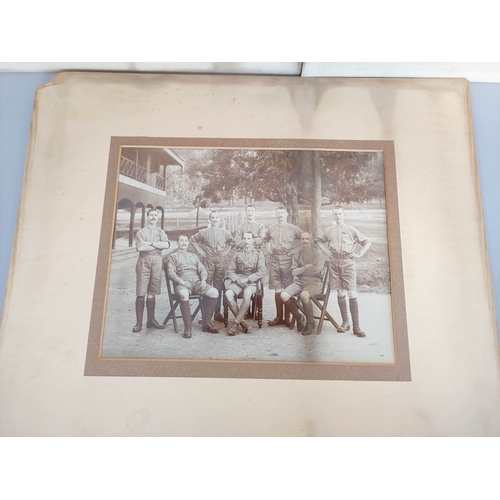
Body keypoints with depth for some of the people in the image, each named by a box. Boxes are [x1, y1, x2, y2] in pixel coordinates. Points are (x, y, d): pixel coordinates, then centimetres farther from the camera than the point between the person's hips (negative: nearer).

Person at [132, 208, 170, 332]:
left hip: (157, 262, 2)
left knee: (152, 293, 8)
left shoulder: (161, 232, 14)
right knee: (141, 293, -5)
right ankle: (139, 322, 0)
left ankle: (151, 320, 16)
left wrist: (150, 243, -9)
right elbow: (139, 247, -10)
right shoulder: (141, 232, 7)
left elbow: (167, 245, -5)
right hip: (144, 262, -2)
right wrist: (158, 246, -6)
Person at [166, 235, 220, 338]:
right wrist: (181, 281, -15)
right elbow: (171, 273, 4)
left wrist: (203, 280, -1)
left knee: (214, 293, -23)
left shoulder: (194, 256, 31)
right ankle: (187, 328, -32)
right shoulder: (172, 256, 18)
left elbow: (202, 269, 22)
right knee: (184, 295, -40)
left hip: (197, 281, 4)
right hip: (182, 282, -4)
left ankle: (206, 323, -13)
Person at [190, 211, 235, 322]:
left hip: (221, 261, 2)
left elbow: (232, 242, 23)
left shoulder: (225, 233, 9)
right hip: (208, 261, -2)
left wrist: (226, 252, 9)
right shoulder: (203, 232, 3)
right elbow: (193, 239, 13)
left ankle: (217, 313, 13)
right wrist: (200, 251, 4)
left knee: (218, 288, 5)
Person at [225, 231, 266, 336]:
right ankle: (242, 323, -20)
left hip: (252, 282, -2)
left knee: (247, 293, -37)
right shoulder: (237, 254, 17)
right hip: (237, 281, 2)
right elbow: (230, 270, 11)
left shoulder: (258, 254, 10)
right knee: (228, 294, -30)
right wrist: (237, 279, -10)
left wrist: (247, 279, -12)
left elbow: (262, 272, -1)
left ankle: (236, 323, -27)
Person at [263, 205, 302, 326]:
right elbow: (266, 239, 29)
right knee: (277, 291, 4)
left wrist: (295, 250, 1)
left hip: (288, 261, -2)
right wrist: (268, 247, 12)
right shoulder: (271, 228, 11)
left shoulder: (293, 228, 3)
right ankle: (279, 317, 13)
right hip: (274, 261, 2)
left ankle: (287, 317, 8)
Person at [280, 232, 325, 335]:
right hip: (299, 281, 4)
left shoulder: (318, 253, 0)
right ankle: (299, 318, 3)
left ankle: (310, 323, -12)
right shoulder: (296, 254, 10)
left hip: (314, 282, -4)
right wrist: (307, 266, -9)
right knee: (284, 295, -22)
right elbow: (294, 272, 3)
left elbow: (316, 271, -10)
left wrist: (300, 270, -1)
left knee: (304, 295, -37)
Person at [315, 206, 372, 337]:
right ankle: (345, 322, 17)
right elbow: (318, 240, 27)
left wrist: (359, 254, -1)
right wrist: (325, 250, 12)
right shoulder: (329, 230, 12)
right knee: (340, 293, 6)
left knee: (352, 293, -7)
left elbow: (367, 242, 9)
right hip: (334, 263, 3)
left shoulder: (351, 230, 6)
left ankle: (356, 327, -4)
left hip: (348, 263, -2)